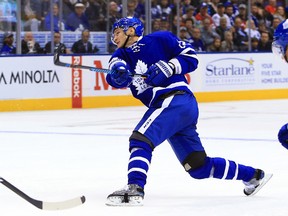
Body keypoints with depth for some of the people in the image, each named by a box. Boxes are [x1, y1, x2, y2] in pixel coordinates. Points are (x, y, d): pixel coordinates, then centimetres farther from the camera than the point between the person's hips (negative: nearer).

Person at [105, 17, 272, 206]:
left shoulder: (160, 39, 2)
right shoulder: (122, 55, 17)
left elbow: (191, 57, 0)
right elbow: (117, 76, -5)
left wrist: (168, 66, -15)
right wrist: (118, 73, -29)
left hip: (177, 100, -8)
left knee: (140, 139, -25)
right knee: (198, 167, 13)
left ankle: (134, 190, -35)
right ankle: (253, 175, 28)